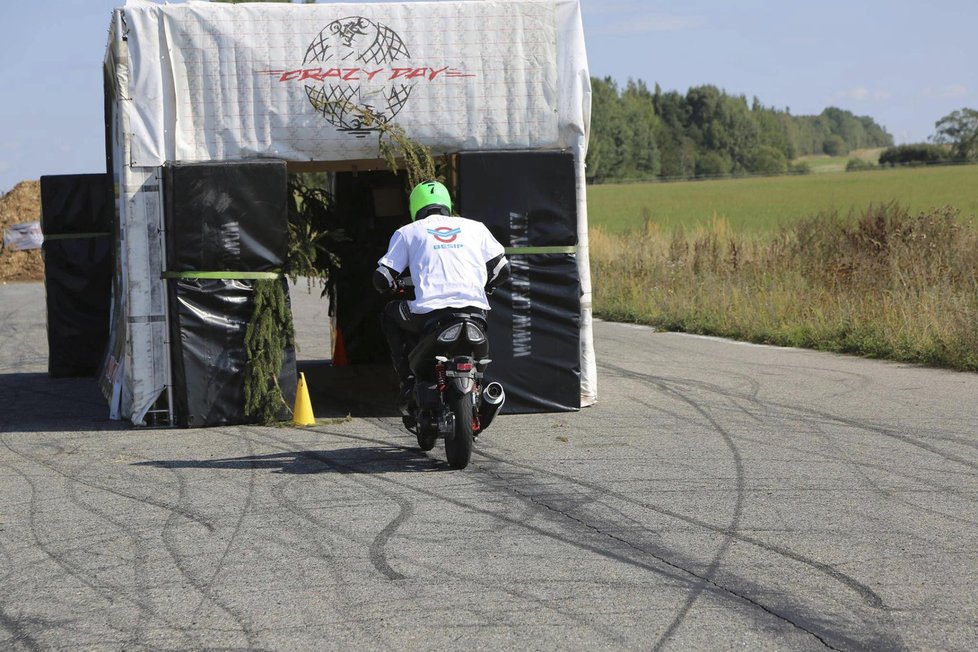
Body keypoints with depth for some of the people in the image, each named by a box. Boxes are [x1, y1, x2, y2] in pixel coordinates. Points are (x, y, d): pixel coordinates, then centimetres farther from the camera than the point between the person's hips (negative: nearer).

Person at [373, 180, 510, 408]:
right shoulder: (474, 227, 19)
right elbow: (502, 269, 17)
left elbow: (382, 278, 11)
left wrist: (392, 285, 36)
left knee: (390, 315, 29)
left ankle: (408, 380, 15)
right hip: (474, 310, 2)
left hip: (429, 312, -2)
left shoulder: (407, 232, 15)